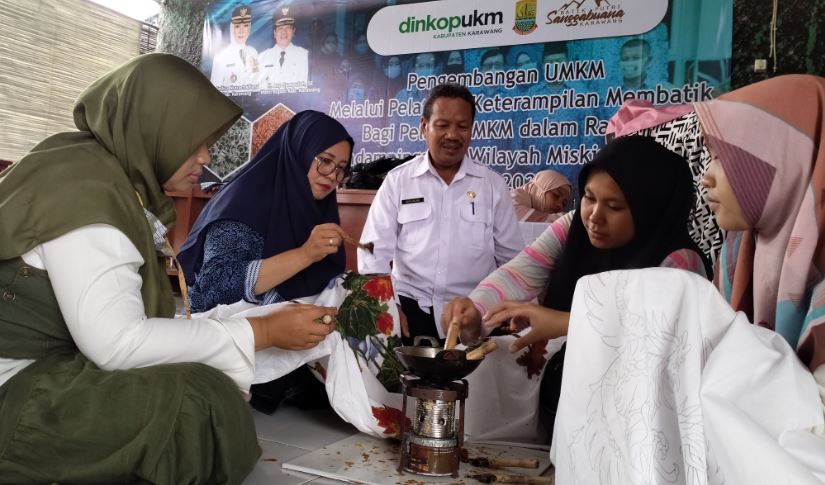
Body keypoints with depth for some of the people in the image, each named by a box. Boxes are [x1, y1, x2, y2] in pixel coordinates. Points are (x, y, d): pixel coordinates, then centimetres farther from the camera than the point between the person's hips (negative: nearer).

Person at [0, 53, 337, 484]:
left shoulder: (113, 176, 9)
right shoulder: (83, 188, -19)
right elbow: (116, 342, -27)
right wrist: (262, 332, -22)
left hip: (58, 364, 9)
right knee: (200, 402, -23)